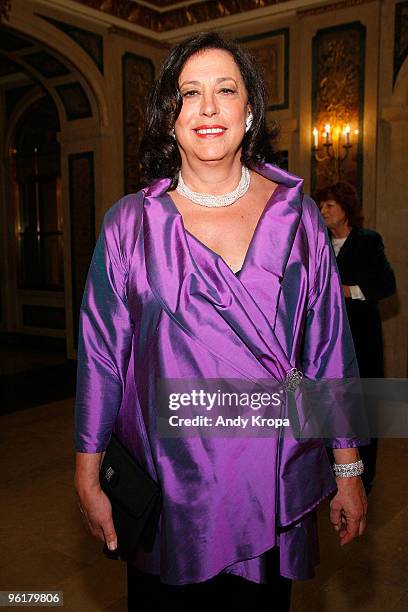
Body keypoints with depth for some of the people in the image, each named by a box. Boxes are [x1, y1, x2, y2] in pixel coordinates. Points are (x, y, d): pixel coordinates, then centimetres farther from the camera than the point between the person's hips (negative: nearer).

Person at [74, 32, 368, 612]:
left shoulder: (297, 216, -1)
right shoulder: (130, 224, -4)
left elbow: (330, 346, 1)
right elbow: (100, 355, -1)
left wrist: (348, 471, 3)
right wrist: (88, 478, 1)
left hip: (274, 482, 1)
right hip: (169, 484, -1)